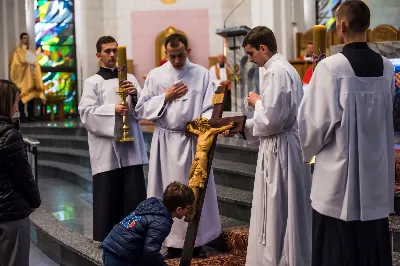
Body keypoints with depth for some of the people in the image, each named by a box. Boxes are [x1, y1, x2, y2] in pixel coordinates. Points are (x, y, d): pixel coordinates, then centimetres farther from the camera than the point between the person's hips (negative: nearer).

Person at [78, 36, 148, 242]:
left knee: (134, 192, 4)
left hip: (131, 144, 3)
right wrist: (113, 109, -19)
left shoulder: (130, 79, 13)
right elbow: (86, 112, -8)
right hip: (106, 146, -3)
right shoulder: (92, 82, 3)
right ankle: (108, 236, 13)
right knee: (108, 193, 1)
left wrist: (135, 94, -11)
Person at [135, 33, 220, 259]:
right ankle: (174, 242, 13)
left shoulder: (202, 74, 1)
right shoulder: (155, 76, 4)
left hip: (194, 140, 0)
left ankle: (197, 242, 16)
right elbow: (142, 109, 2)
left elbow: (210, 107, -3)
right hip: (166, 142, 1)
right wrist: (165, 97, -9)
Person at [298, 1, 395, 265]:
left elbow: (314, 121, -14)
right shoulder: (387, 68, 3)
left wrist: (308, 149, 7)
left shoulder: (331, 67, -15)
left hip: (339, 175, -5)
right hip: (376, 173, 5)